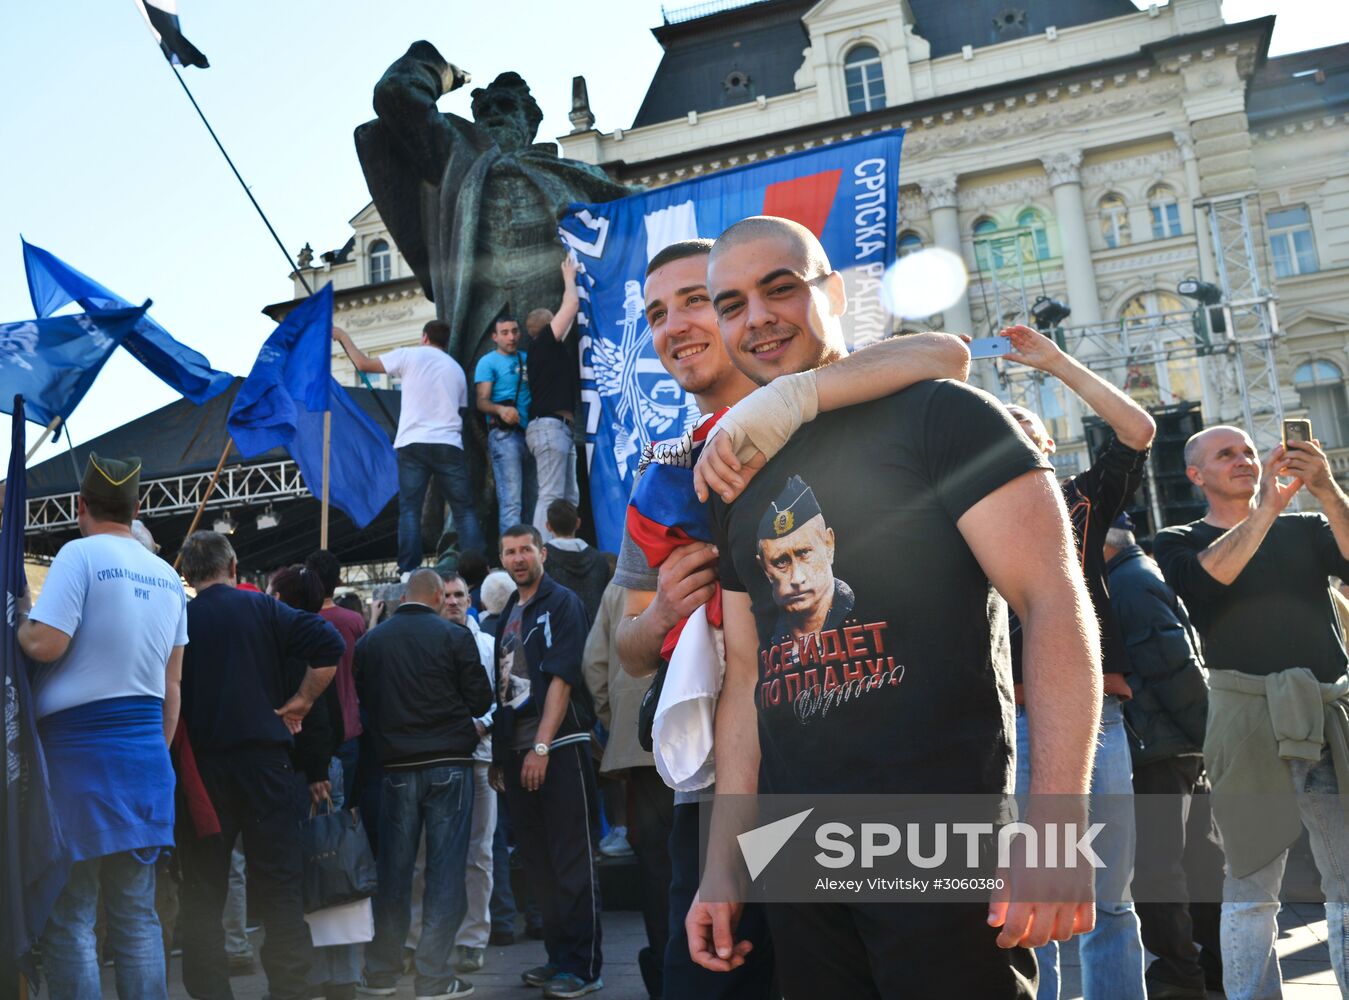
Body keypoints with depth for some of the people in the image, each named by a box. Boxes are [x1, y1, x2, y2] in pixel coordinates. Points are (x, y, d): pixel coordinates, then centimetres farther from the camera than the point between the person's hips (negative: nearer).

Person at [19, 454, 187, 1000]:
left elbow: (46, 645, -16)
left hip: (79, 747, -6)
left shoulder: (80, 553, -7)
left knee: (68, 918, 1)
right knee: (137, 915, 10)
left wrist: (20, 618, 4)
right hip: (146, 749, 6)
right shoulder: (168, 576, 12)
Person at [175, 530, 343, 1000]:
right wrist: (302, 701, -2)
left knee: (202, 890, 10)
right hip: (264, 760, -1)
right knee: (278, 885, 5)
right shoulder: (262, 609, 0)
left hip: (198, 766, 1)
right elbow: (329, 644, -11)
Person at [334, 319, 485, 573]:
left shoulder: (411, 355, 7)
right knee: (465, 510, 3)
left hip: (413, 444, -2)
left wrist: (343, 336, 22)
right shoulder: (457, 369, 21)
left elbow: (364, 364, 9)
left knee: (410, 510, -2)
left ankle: (409, 572, -9)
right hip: (449, 445, 3)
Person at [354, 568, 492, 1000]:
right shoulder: (454, 636, -7)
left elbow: (363, 701, 10)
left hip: (396, 766, 3)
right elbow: (480, 700, -4)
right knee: (445, 868, 2)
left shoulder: (370, 641, 2)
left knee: (392, 870, 11)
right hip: (449, 764, -3)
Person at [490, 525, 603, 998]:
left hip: (559, 747, -7)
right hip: (516, 751, 7)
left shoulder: (562, 603, -4)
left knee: (573, 862, -3)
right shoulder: (508, 613, 16)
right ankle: (559, 956, 22)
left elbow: (562, 677, -13)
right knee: (538, 862, 12)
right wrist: (499, 755, 12)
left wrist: (541, 747, -18)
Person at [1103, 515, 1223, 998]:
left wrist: (1202, 731, -15)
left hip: (1160, 745, -10)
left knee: (1154, 867, -3)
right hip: (1187, 742, 10)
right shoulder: (1145, 575, 17)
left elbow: (1170, 665, -21)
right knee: (1200, 855, 15)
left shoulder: (1126, 585, -14)